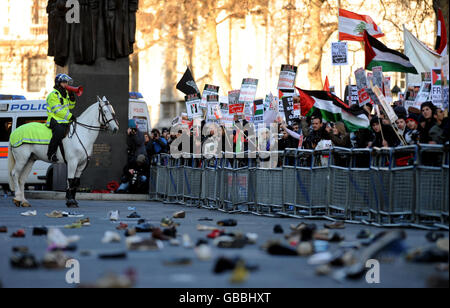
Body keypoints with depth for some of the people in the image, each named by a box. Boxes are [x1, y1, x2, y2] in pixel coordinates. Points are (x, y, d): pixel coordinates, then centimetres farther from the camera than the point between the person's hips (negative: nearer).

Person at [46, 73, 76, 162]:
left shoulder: (65, 94, 20)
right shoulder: (53, 95, -8)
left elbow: (70, 107, 28)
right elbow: (57, 110, -16)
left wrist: (72, 99, 8)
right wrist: (70, 116, -16)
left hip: (65, 121, 9)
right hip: (55, 121, -9)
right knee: (59, 131, -36)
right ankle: (51, 153, -31)